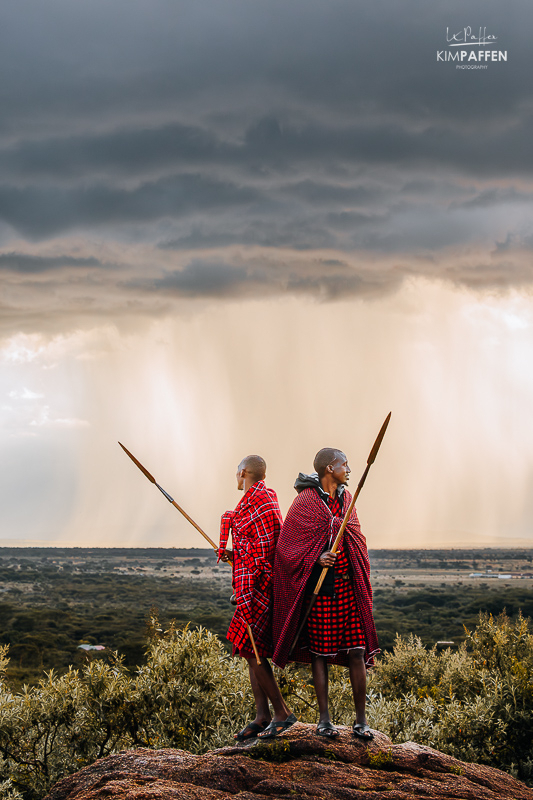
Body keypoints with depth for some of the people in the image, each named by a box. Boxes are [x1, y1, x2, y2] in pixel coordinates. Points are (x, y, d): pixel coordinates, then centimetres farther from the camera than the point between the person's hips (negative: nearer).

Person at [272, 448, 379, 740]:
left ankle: (361, 721, 5)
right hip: (319, 587, -4)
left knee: (357, 651, -1)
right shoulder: (305, 502, -5)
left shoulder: (346, 499, 12)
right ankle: (324, 719, 11)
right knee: (320, 652, 3)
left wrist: (361, 582, 17)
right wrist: (317, 559, -21)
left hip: (349, 586, 4)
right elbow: (287, 547, -5)